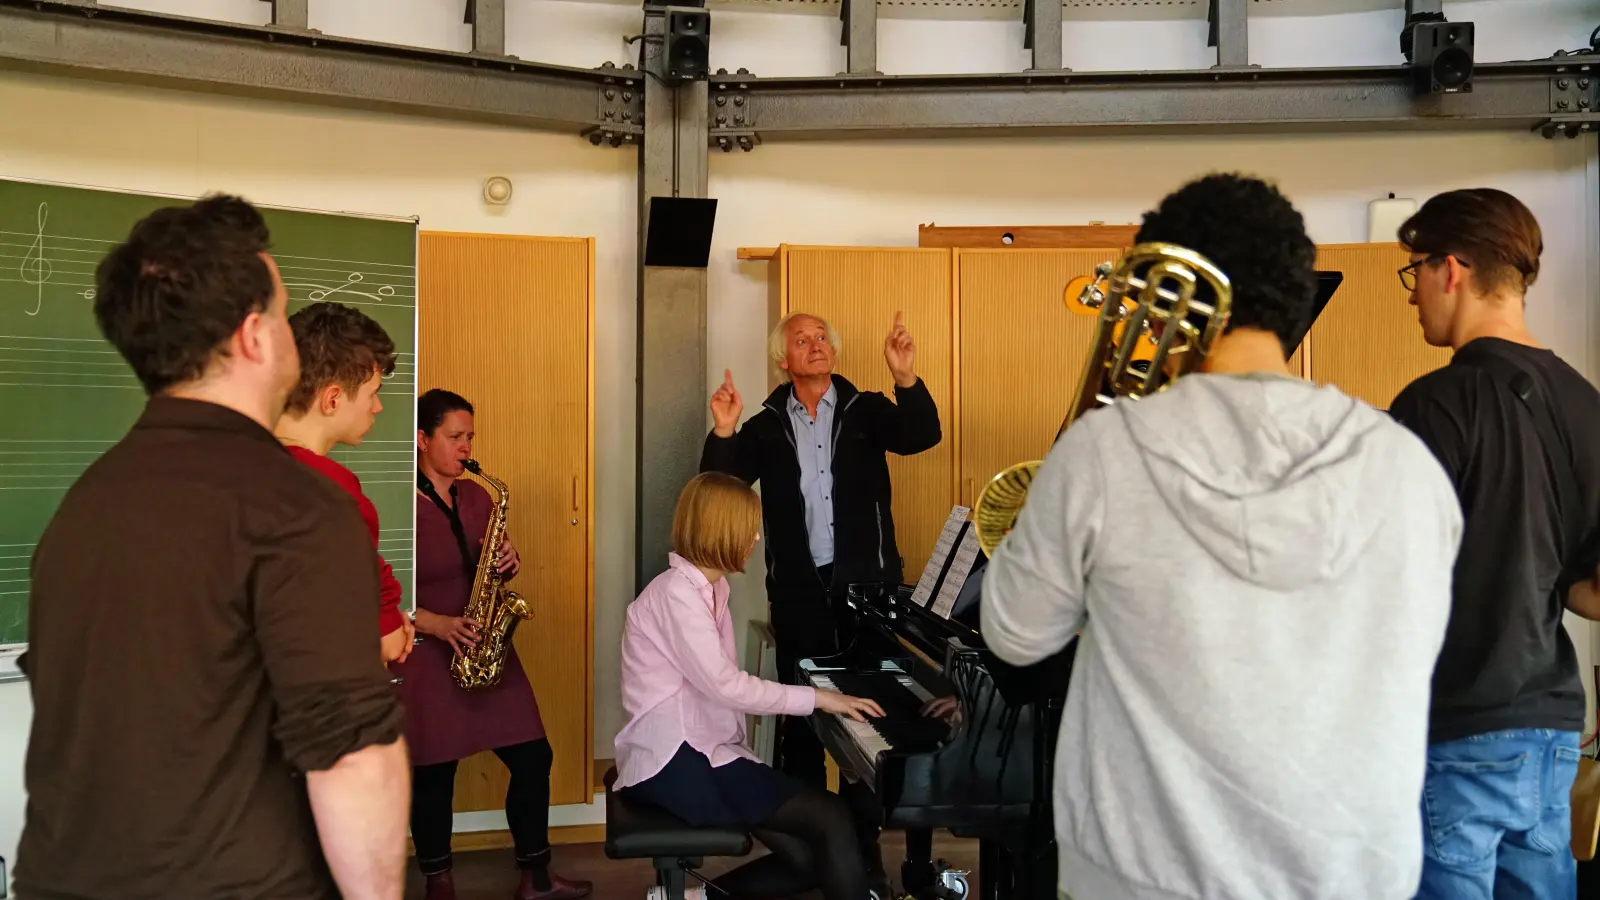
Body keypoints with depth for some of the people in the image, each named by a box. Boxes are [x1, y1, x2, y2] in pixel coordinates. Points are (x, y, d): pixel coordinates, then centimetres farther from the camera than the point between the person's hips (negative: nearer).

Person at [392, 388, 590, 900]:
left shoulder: (477, 497, 7)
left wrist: (509, 564, -6)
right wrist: (438, 624, -23)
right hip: (426, 656, -6)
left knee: (532, 757, 4)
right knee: (434, 775, 4)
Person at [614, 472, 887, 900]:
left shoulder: (708, 588, 16)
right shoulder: (675, 592, -13)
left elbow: (719, 684, 11)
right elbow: (724, 685, -20)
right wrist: (816, 697, -13)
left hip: (706, 749, 10)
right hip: (675, 761, -10)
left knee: (808, 859, -5)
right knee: (833, 820, -18)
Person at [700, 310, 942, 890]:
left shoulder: (866, 410, 4)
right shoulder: (766, 427, 6)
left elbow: (921, 436, -11)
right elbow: (721, 484, -2)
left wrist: (906, 378, -26)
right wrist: (723, 433, -19)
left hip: (866, 583, -1)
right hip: (799, 591, 1)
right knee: (800, 716, 7)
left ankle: (863, 842, 14)